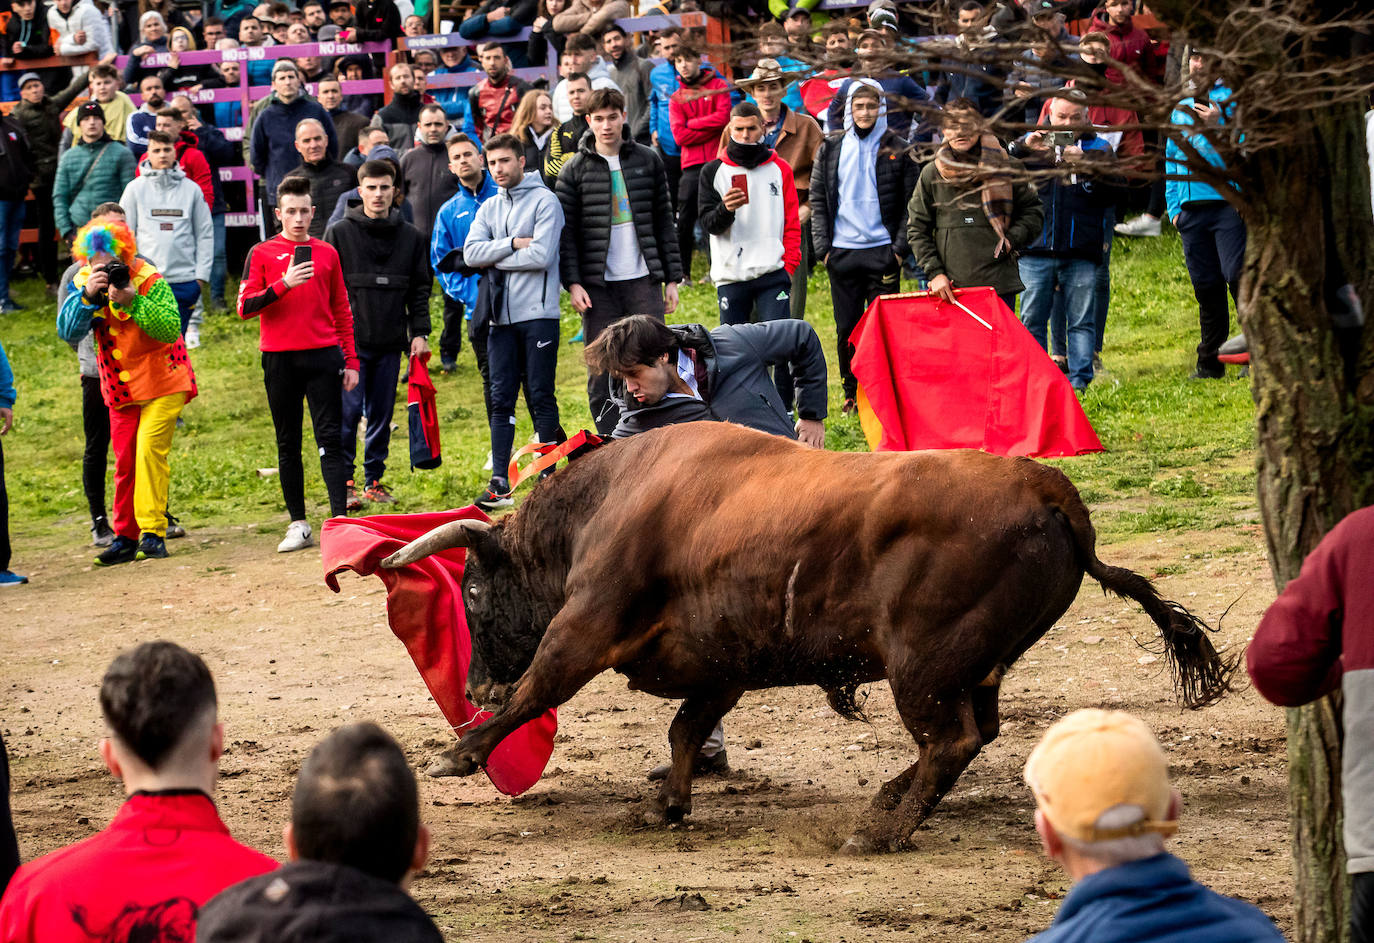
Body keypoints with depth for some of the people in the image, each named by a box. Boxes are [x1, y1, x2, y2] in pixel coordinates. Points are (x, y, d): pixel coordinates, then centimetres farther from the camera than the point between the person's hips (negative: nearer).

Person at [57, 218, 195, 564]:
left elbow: (170, 329, -26)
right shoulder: (83, 283, -4)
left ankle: (153, 533, -14)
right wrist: (87, 296, -29)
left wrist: (132, 301, -36)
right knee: (124, 461, 6)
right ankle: (125, 537, 14)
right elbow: (67, 332, -14)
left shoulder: (150, 280, -17)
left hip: (163, 383, -5)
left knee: (149, 451, -16)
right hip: (121, 389, 5)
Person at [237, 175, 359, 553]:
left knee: (330, 439, -5)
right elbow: (245, 307, -5)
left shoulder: (326, 253, 11)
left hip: (324, 356, 1)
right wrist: (283, 285, -17)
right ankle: (298, 525, 9)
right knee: (288, 444, 4)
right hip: (279, 360, -1)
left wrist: (350, 361, 10)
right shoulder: (262, 254, 4)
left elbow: (342, 310, 15)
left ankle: (340, 519, -9)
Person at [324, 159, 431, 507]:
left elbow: (420, 289, 13)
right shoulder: (339, 234, 1)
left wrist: (419, 332, 5)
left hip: (391, 341, 3)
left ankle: (374, 480, 14)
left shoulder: (411, 237, 9)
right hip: (350, 339, -3)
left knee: (382, 414, 7)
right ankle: (344, 482, -2)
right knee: (349, 410, -8)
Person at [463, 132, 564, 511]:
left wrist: (495, 258, -5)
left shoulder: (544, 201, -3)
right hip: (501, 316, 5)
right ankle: (499, 482, 2)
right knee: (501, 399, 2)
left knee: (541, 397, -3)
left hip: (538, 315, -5)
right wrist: (513, 244, -11)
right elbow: (472, 253, 1)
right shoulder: (488, 209, 15)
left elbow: (541, 255, -14)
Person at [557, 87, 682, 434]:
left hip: (643, 281, 1)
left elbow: (664, 221, 10)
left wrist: (672, 278, 6)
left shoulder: (648, 161, 7)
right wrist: (572, 282, -10)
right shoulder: (575, 170, 2)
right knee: (602, 371, 0)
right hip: (598, 286, -1)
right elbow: (566, 230, 1)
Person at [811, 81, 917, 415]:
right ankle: (852, 394, 14)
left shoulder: (898, 150, 3)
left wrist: (900, 247, -6)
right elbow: (818, 202, 9)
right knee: (847, 328, 5)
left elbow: (911, 204, 3)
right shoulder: (831, 150, 9)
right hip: (842, 252, 2)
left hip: (883, 251, -2)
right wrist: (822, 247, 0)